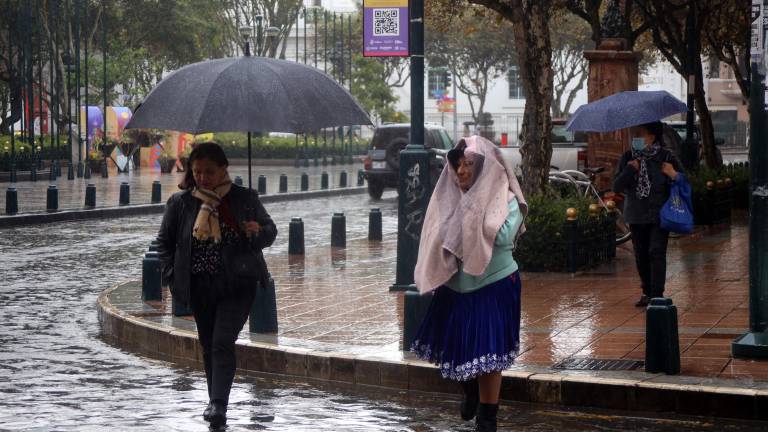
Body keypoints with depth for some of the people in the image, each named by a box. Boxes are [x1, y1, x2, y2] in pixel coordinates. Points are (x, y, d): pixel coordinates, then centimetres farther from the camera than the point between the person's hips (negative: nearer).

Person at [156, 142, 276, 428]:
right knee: (208, 345, 12)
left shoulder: (244, 199, -2)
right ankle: (215, 401, 27)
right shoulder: (180, 203, 0)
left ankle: (219, 404, -18)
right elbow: (164, 241, 10)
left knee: (222, 343, -15)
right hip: (199, 286, 3)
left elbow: (270, 231, 8)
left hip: (237, 285, -3)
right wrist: (172, 276, 0)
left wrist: (258, 231, -16)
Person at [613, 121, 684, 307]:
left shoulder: (666, 157, -4)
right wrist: (630, 170, -13)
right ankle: (647, 292, 22)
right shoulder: (628, 158, 4)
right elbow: (617, 186, -2)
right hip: (636, 216, 4)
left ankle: (657, 295, -11)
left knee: (656, 253, -12)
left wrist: (674, 175, -20)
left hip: (659, 214, -4)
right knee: (641, 255, 10)